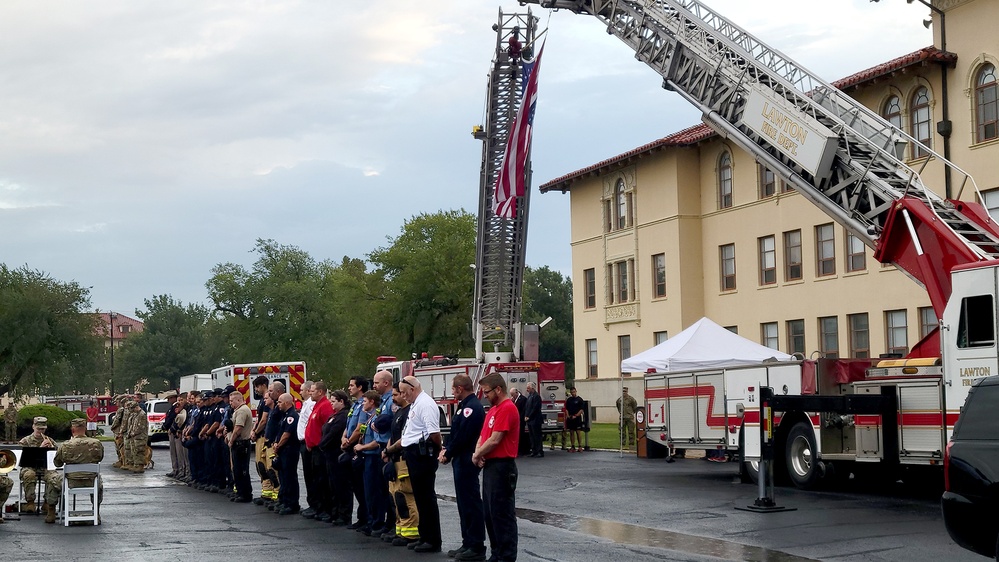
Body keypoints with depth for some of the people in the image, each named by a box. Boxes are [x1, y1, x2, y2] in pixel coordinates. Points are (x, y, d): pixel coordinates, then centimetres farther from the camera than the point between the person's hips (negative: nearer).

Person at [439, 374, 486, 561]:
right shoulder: (464, 405, 16)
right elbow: (455, 432, 18)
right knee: (463, 502, 14)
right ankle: (468, 543, 20)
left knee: (471, 502, -6)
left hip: (467, 461, -11)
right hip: (461, 461, 11)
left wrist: (448, 454, -11)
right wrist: (446, 449, 4)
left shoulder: (472, 407, -18)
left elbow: (462, 436, -21)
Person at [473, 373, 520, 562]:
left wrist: (477, 455, -6)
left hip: (502, 466, -10)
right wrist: (478, 453, -3)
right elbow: (483, 436, 17)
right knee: (489, 512, 14)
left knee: (502, 514, -5)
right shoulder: (492, 410, 17)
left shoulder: (507, 409, -16)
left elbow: (494, 440, -19)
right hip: (490, 466, 10)